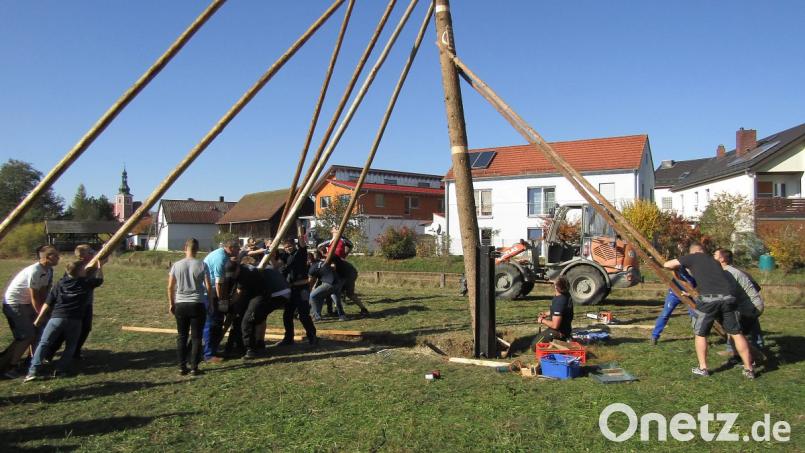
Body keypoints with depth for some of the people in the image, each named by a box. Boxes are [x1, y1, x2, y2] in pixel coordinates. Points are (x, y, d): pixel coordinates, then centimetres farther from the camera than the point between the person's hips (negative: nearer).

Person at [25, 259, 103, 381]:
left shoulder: (60, 283, 11)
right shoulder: (86, 283, 6)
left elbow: (48, 303, 10)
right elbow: (100, 279, 24)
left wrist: (39, 318, 17)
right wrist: (99, 265, 35)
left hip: (57, 318, 1)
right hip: (75, 320, -1)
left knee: (44, 343, 8)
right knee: (71, 345, 17)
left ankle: (33, 370, -2)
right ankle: (60, 369, 4)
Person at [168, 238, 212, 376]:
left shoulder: (176, 265, -1)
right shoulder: (202, 265, -7)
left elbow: (170, 287, 3)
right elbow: (208, 287, -6)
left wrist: (171, 304, 14)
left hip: (180, 305, 2)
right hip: (197, 305, -2)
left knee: (182, 336, 12)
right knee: (196, 337, 5)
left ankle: (182, 367, 15)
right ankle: (194, 368, 6)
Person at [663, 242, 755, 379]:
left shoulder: (693, 257, 14)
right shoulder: (714, 261, 29)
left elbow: (667, 265, 15)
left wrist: (679, 268, 35)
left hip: (708, 299, -4)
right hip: (728, 297, 5)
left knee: (700, 334, 13)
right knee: (736, 333, 15)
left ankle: (703, 368, 19)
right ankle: (749, 369, 21)